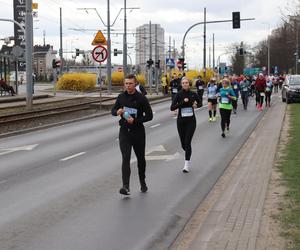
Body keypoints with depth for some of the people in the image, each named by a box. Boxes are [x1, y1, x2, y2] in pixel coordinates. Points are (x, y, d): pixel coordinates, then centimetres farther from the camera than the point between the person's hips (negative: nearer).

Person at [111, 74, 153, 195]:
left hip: (138, 131, -1)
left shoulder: (141, 98, -7)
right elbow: (113, 110, 15)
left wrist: (135, 120, -20)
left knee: (141, 158, 13)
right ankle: (126, 187, -19)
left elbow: (149, 116, -7)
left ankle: (143, 183, 34)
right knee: (125, 158, -12)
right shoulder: (121, 97, 4)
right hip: (124, 131, 2)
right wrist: (117, 112, -9)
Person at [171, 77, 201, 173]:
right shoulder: (179, 95, -5)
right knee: (183, 143, 9)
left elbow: (199, 103, 18)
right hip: (181, 121, 1)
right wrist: (183, 102, -23)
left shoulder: (193, 94, 0)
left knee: (187, 142, -11)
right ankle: (188, 154, 41)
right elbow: (172, 107, -13)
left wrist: (196, 105, -4)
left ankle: (187, 164, -7)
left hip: (191, 120, -1)